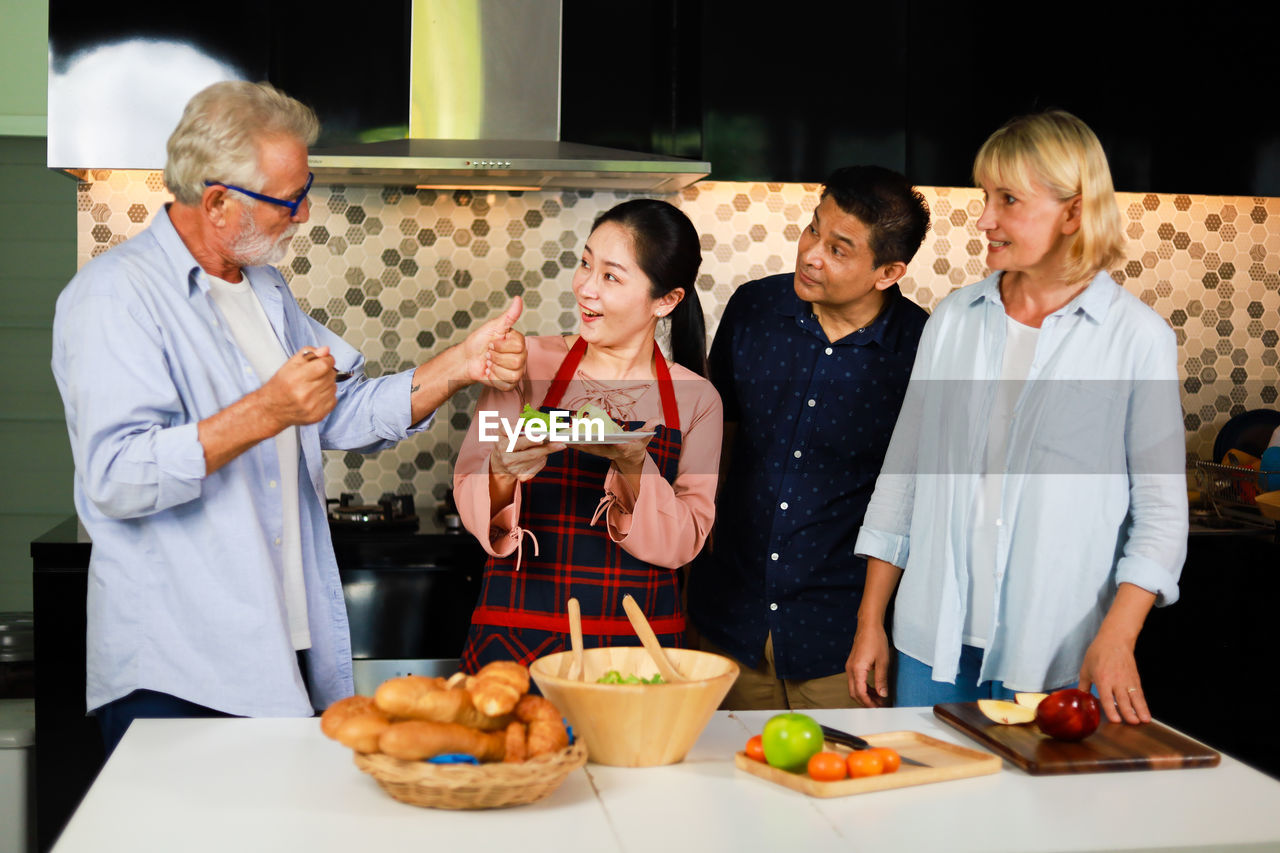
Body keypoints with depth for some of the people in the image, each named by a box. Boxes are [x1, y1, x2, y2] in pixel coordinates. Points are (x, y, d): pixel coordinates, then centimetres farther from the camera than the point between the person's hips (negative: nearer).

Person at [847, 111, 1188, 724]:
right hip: (934, 638, 3)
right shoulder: (953, 318, 7)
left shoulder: (1139, 338, -4)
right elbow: (904, 472, 10)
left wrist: (1116, 641, -15)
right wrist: (870, 621, 8)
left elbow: (1162, 512, -3)